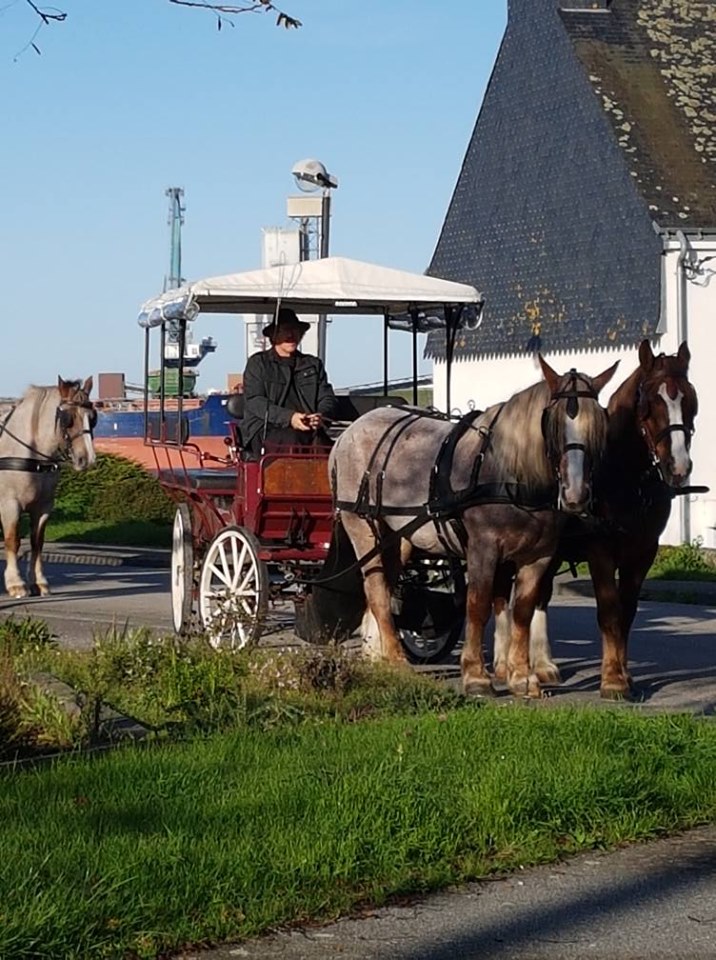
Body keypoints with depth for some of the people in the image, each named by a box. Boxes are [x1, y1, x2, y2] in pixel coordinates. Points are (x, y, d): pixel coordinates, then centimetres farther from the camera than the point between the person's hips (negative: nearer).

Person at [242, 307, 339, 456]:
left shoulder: (314, 365, 26)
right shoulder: (258, 363, 13)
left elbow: (328, 398, 18)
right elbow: (254, 402, 0)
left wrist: (321, 416, -9)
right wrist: (289, 417, -16)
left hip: (308, 429, 3)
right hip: (267, 429, -3)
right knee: (292, 440, -37)